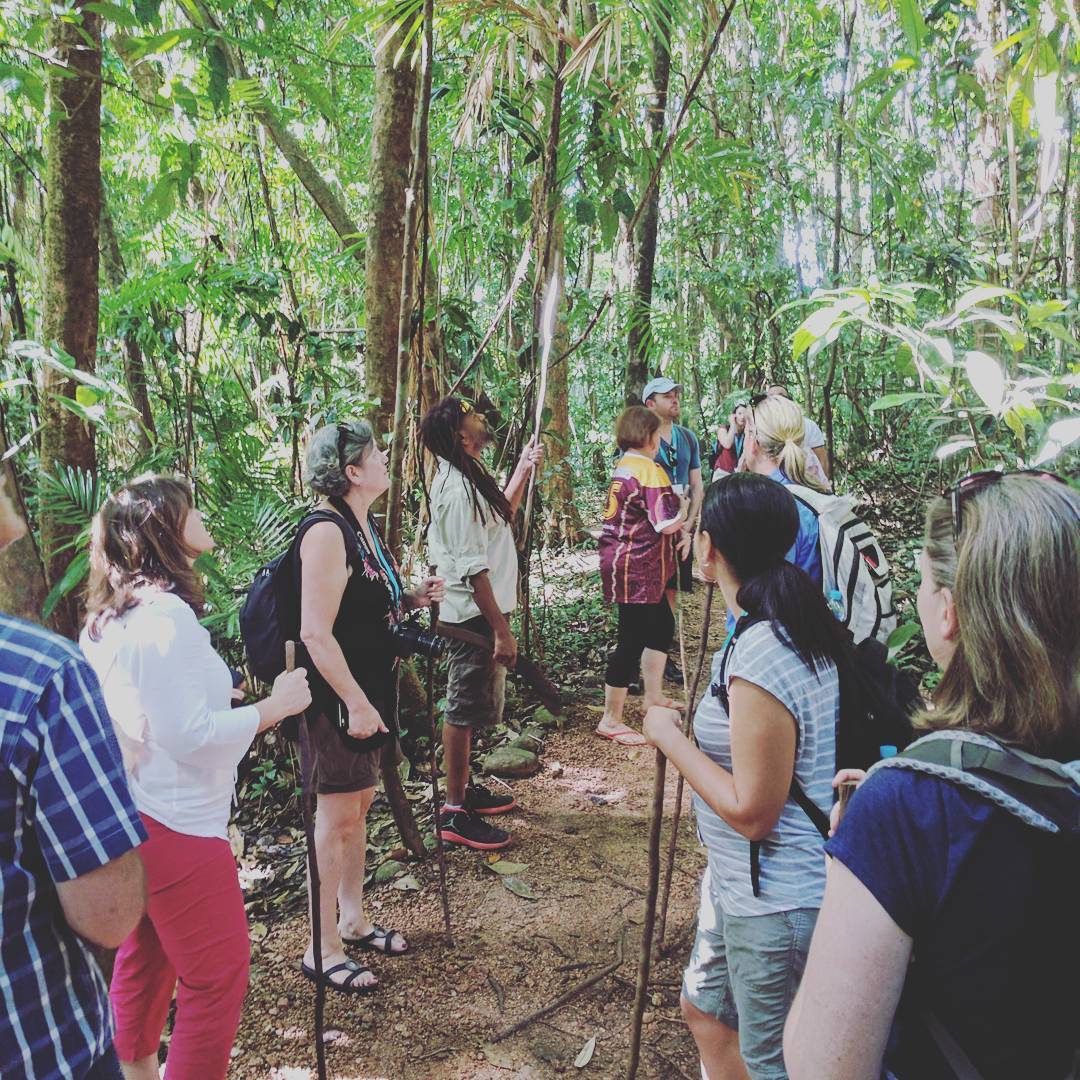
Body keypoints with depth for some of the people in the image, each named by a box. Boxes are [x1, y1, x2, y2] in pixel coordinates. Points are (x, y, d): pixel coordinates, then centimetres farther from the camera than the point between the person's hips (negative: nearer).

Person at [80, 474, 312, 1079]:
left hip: (136, 817, 10)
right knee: (216, 978, 5)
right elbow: (189, 735, -25)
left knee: (145, 958, 25)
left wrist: (222, 696, 15)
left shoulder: (113, 615, 7)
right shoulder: (166, 616, -23)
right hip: (178, 825, -10)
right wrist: (274, 706, -16)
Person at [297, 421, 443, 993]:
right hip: (339, 698, -10)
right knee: (337, 816, 2)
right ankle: (323, 949, 17)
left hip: (370, 690, 10)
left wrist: (412, 598, 5)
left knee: (358, 806, 19)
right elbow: (316, 632, -25)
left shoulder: (364, 525, 10)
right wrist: (355, 704, -23)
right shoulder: (326, 531, -21)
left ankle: (353, 919, 36)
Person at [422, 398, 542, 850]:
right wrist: (501, 630, -23)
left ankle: (464, 789, 35)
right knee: (464, 709, -1)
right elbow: (472, 568, -25)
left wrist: (524, 469, 19)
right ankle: (455, 813, 10)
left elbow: (502, 516, 28)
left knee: (468, 706, 20)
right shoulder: (458, 489, -22)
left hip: (481, 612, 10)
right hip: (474, 615, -10)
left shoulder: (468, 478, 10)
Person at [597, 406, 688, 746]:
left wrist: (677, 525, 12)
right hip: (636, 568, -10)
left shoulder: (623, 466, 11)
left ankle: (653, 697, 34)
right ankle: (611, 721, 6)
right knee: (632, 640, -3)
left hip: (624, 561, 10)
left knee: (662, 625, 22)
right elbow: (666, 523, -22)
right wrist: (683, 508, -2)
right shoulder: (649, 470, -19)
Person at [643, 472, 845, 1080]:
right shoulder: (804, 630, -1)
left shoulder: (758, 661, -31)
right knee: (706, 1008, 28)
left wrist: (669, 737, -18)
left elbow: (751, 812, -27)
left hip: (775, 901, -9)